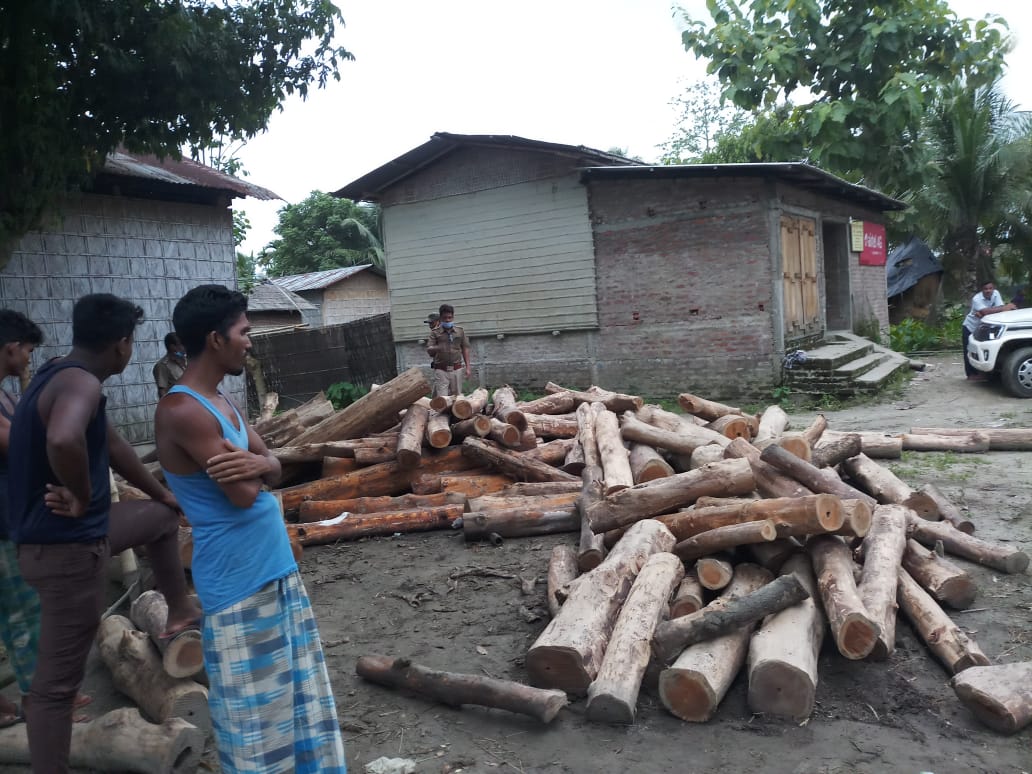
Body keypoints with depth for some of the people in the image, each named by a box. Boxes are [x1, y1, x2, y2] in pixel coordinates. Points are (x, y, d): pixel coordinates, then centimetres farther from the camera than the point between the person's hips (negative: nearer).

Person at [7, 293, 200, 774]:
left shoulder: (63, 377, 9)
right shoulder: (80, 383, -23)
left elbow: (112, 444, 21)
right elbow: (64, 440, -46)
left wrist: (164, 494, 31)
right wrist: (81, 496, -25)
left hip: (77, 533, 10)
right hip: (66, 549, -10)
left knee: (163, 516, 28)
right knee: (57, 682, 1)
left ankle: (179, 614, 41)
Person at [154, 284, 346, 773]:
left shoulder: (220, 402, 10)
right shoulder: (182, 410, -21)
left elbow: (273, 469, 6)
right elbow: (243, 494, -24)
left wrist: (257, 463, -17)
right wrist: (248, 467, -2)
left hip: (276, 567, 9)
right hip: (238, 579, -9)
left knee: (295, 687, 19)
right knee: (253, 703, 6)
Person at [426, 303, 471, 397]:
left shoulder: (460, 331, 9)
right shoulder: (435, 332, 3)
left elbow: (465, 349, 12)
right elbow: (429, 350, -4)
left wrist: (468, 367, 7)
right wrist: (436, 348, -27)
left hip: (456, 369, 2)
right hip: (441, 370, -2)